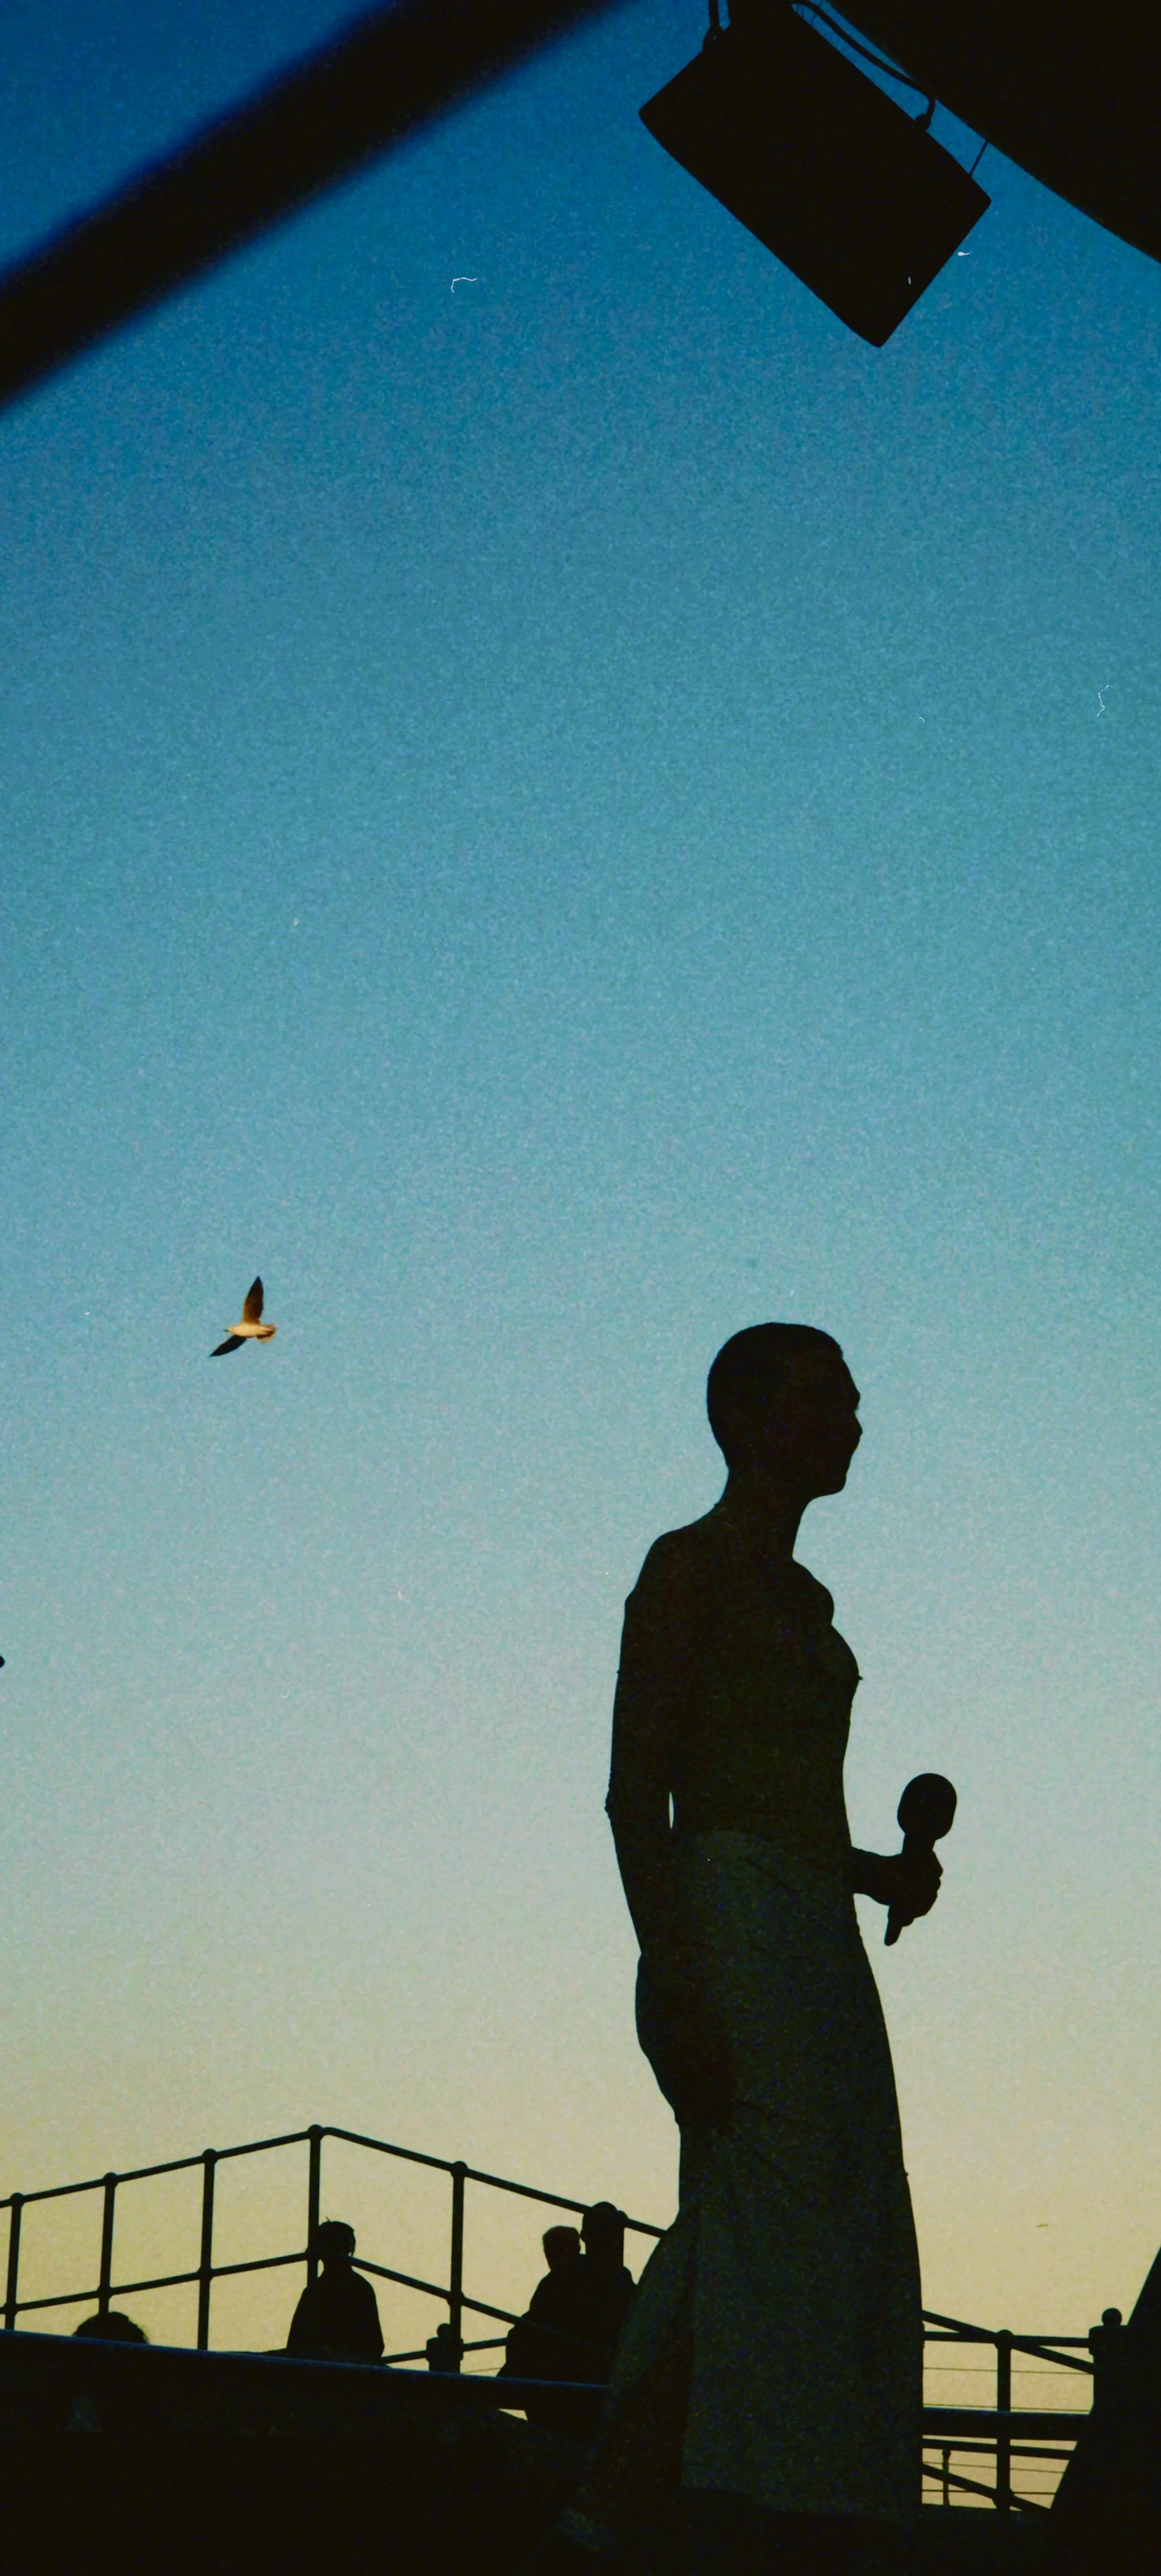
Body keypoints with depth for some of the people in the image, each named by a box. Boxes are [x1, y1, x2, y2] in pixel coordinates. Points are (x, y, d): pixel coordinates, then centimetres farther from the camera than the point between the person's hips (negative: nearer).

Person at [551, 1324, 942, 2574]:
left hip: (818, 1945, 9)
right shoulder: (689, 1567, -2)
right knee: (787, 2250, -16)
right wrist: (677, 1993, -20)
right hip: (728, 1933, -9)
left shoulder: (804, 1598, 23)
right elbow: (637, 1793, -11)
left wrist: (874, 1870, 9)